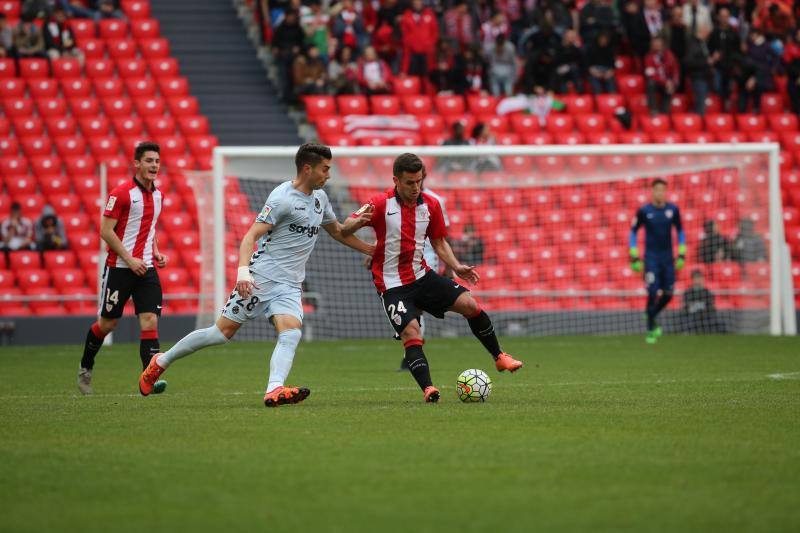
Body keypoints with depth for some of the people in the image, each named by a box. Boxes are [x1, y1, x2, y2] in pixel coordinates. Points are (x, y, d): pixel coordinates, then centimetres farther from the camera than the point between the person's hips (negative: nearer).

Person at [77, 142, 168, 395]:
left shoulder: (158, 195, 11)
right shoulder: (121, 193, -11)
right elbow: (106, 231, -12)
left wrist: (156, 252, 8)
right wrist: (129, 259, -17)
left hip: (147, 269, 5)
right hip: (119, 267, -5)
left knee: (150, 321, -10)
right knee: (107, 322, 6)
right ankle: (85, 368, 29)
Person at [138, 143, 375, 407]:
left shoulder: (319, 197, 12)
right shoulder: (282, 198, -13)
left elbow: (337, 231, 31)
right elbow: (251, 236, -19)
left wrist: (371, 249, 27)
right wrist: (243, 270, -33)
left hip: (289, 286, 6)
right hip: (261, 277, -6)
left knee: (291, 334, -21)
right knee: (224, 330, -2)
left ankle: (274, 390, -39)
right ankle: (161, 362, 16)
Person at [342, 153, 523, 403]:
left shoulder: (431, 205, 2)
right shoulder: (381, 204, -12)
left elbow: (439, 243, 13)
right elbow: (345, 230, -12)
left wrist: (457, 267, -3)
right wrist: (358, 221, -35)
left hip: (422, 276, 4)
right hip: (393, 285, -4)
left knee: (469, 305, -8)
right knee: (411, 334, -22)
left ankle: (499, 357, 9)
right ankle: (428, 389, -24)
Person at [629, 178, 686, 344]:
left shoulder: (673, 210, 1)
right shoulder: (644, 211, -6)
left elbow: (680, 231, 13)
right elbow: (633, 232, 3)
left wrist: (682, 255, 8)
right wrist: (634, 257, -3)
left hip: (668, 258, 3)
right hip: (651, 257, -3)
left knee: (668, 294, 1)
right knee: (653, 293, -12)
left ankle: (651, 316, 28)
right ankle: (650, 329, 1)